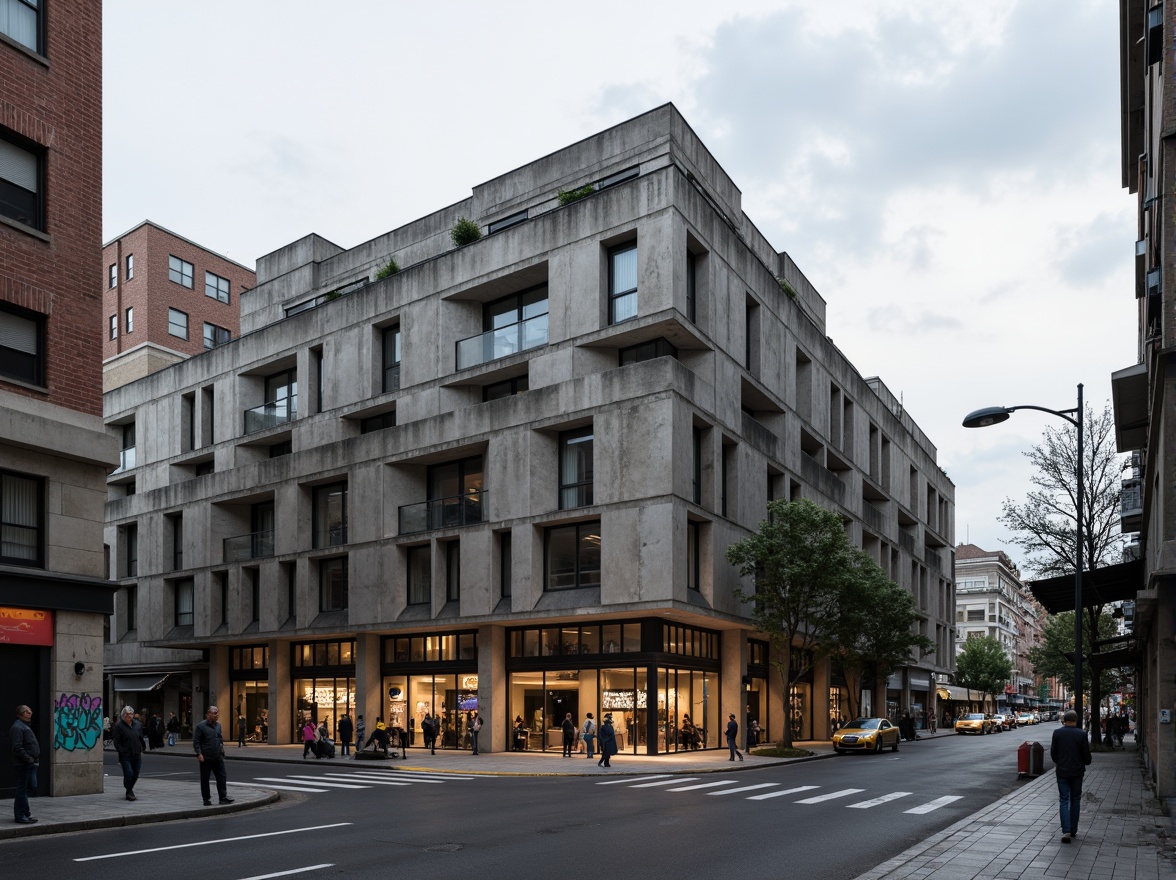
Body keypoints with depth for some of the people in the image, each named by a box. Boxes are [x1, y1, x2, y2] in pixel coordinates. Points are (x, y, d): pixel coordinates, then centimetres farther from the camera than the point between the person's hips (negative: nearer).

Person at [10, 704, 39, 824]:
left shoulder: (25, 726, 19)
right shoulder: (17, 727, -13)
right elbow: (17, 748, -22)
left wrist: (35, 758, 14)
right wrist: (28, 759, -20)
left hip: (30, 764, 10)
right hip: (23, 765, -10)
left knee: (31, 787, 11)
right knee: (22, 789, -3)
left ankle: (24, 814, 21)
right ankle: (20, 816, 4)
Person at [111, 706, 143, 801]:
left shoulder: (137, 724, 10)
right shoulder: (119, 725, -7)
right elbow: (116, 742, -9)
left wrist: (141, 750, 13)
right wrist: (122, 752, -15)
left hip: (137, 755, 5)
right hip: (125, 756, -5)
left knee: (135, 774, 9)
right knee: (129, 774, -10)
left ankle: (129, 791, 27)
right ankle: (129, 793, 8)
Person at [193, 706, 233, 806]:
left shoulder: (218, 725, 12)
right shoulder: (201, 726, -7)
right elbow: (196, 741, -9)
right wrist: (199, 754, -17)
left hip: (218, 757, 5)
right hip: (206, 758, -5)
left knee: (222, 777, 1)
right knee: (205, 779, 5)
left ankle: (223, 797, 6)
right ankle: (206, 799, 14)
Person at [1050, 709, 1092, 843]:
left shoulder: (1057, 733, -7)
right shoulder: (1081, 734, -10)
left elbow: (1053, 753, -2)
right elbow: (1086, 755, -7)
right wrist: (1086, 762, 16)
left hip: (1062, 771, 0)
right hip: (1077, 771, 1)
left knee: (1063, 800, 2)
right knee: (1075, 799, 16)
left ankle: (1066, 831, -11)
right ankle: (1073, 829, 22)